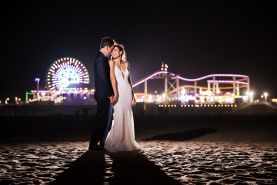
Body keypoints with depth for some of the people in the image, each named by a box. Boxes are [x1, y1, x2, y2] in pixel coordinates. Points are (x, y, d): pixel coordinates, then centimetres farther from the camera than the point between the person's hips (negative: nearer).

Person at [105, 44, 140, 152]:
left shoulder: (126, 63, 12)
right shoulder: (111, 63, -3)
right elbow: (111, 78, -14)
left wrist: (133, 95, 15)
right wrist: (114, 93, -24)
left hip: (127, 92, 5)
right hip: (117, 93, -5)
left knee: (127, 118, 7)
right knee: (117, 118, -9)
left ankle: (126, 142, 17)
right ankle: (114, 144, -2)